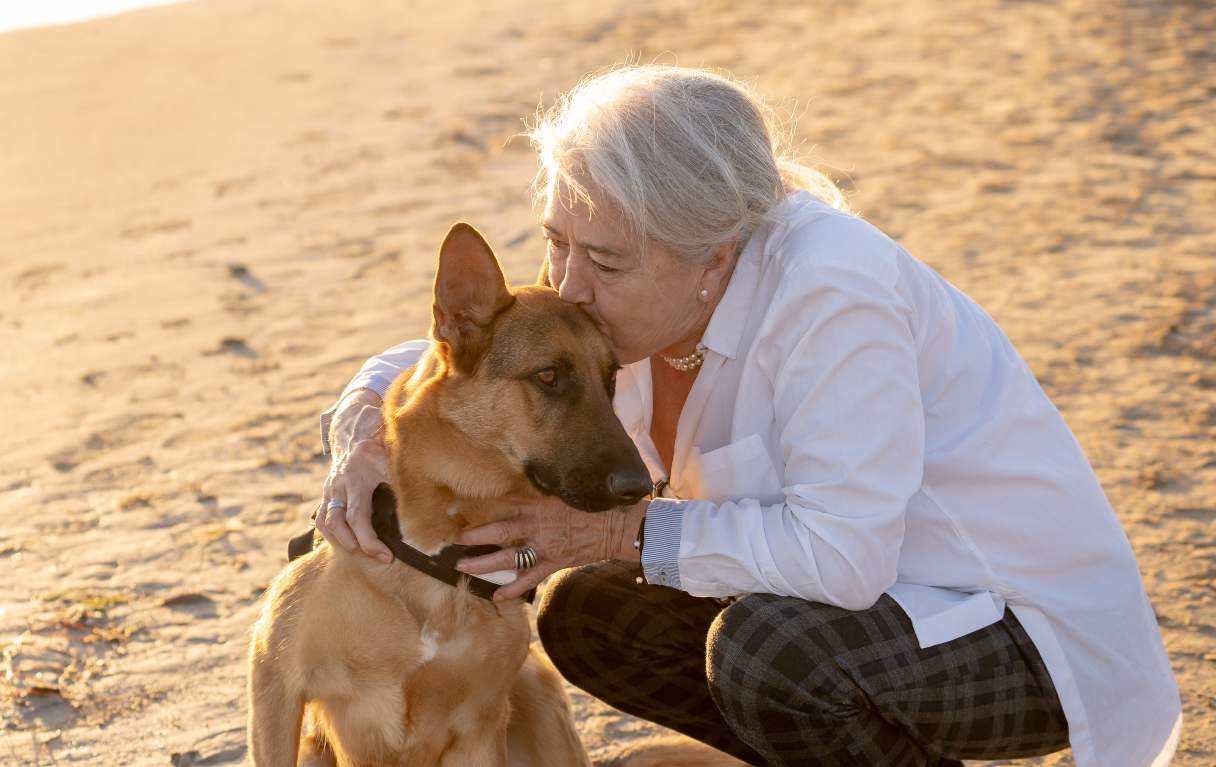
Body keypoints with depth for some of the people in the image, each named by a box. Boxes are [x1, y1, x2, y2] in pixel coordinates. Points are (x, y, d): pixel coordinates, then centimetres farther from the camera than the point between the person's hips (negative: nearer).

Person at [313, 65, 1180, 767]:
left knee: (769, 648, -33)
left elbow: (842, 552, -35)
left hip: (1029, 639, -8)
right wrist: (367, 429, -21)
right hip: (873, 593, 9)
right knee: (585, 614, 2)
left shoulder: (830, 293, -31)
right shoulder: (630, 295, -7)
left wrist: (618, 531, -28)